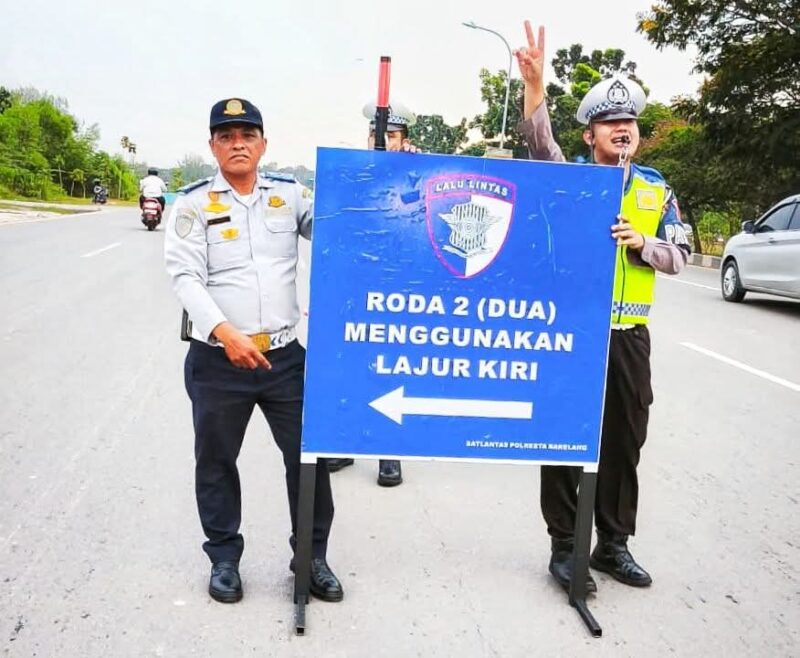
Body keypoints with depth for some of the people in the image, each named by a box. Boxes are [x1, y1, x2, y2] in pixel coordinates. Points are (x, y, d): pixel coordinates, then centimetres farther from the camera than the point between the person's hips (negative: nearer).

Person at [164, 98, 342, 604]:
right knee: (216, 462, 11)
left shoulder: (290, 193, 7)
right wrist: (226, 333, -22)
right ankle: (224, 558, 31)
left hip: (285, 355, 2)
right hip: (217, 360, -1)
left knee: (309, 456, 6)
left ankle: (312, 556, 24)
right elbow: (185, 277, -9)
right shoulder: (194, 202, 0)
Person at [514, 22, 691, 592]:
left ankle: (614, 545, 27)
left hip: (628, 335, 4)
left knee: (625, 442, 11)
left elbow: (679, 258, 8)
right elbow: (540, 142, -21)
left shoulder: (656, 189, 10)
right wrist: (535, 84, -37)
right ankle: (564, 548, 16)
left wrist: (642, 244, -12)